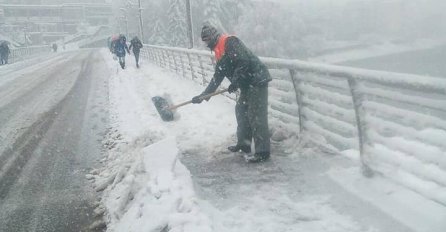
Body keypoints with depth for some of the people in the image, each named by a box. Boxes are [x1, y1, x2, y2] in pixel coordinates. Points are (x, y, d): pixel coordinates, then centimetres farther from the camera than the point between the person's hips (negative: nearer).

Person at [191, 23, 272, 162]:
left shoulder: (230, 42, -10)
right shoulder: (219, 53, 20)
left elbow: (244, 61, -22)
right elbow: (217, 77, 22)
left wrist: (235, 81, -18)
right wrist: (203, 95, 19)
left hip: (257, 80, -10)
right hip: (247, 84, 10)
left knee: (256, 116, -9)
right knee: (241, 111, 17)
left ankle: (262, 152, -4)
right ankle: (243, 144, 30)